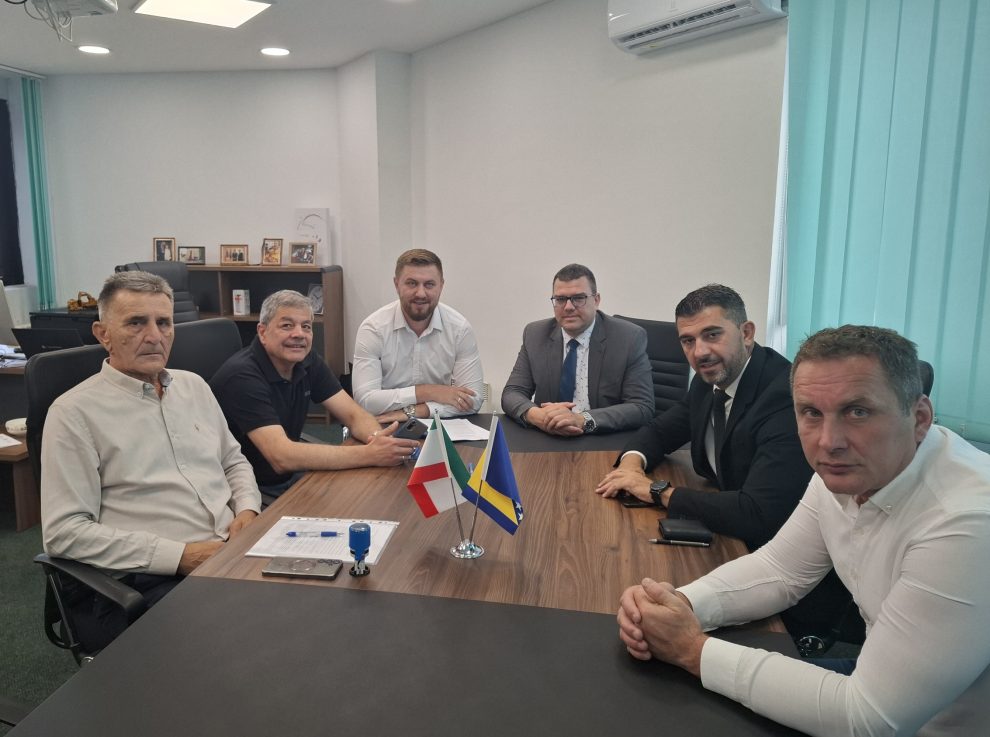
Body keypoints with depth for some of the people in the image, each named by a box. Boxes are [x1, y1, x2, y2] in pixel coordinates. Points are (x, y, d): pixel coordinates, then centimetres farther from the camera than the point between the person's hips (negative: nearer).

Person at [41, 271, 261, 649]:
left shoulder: (194, 385, 16)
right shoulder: (75, 412, -2)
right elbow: (63, 531, -8)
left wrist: (247, 508, 2)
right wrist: (179, 555, -15)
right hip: (152, 578, -6)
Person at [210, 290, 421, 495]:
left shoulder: (308, 361, -2)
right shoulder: (242, 376, -24)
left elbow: (354, 415, -3)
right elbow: (281, 457, -33)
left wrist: (379, 439, -28)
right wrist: (369, 454, -37)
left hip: (290, 478, 7)